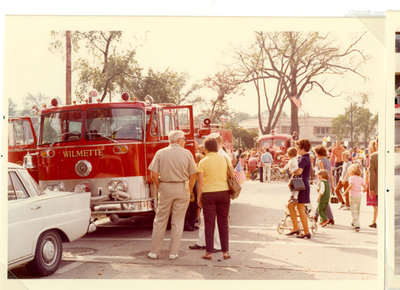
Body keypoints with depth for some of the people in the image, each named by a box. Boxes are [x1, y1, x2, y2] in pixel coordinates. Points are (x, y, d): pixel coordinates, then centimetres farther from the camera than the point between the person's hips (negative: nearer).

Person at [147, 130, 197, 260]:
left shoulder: (160, 153, 0)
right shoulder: (187, 153, -1)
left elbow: (154, 174, -5)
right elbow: (193, 175, -2)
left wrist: (159, 187, 7)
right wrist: (188, 190, 9)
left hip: (165, 187, 1)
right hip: (182, 188, 0)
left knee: (160, 221, 9)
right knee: (178, 222, 7)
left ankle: (154, 251, 13)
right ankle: (173, 253, 11)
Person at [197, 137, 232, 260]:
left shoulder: (203, 162, -6)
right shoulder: (225, 159, 2)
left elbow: (200, 181, -9)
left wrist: (199, 197, 0)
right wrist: (231, 190, 15)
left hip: (208, 194, -2)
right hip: (224, 192, 3)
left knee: (209, 224, 4)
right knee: (223, 223, 11)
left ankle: (209, 252, 8)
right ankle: (225, 251, 15)